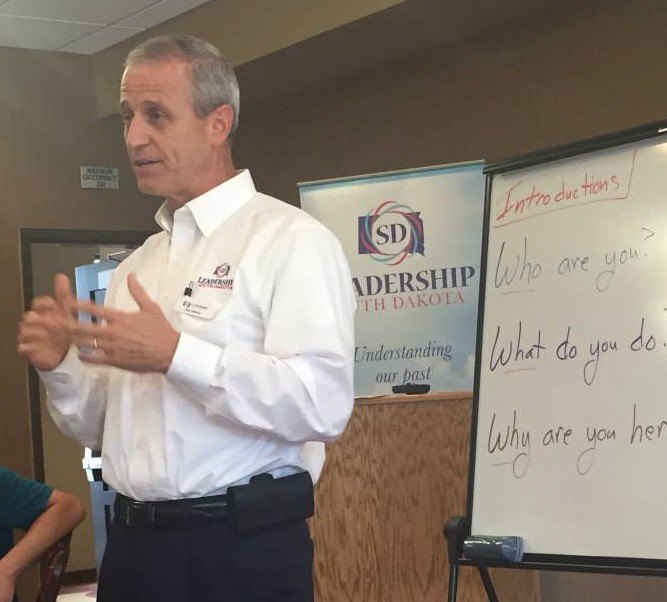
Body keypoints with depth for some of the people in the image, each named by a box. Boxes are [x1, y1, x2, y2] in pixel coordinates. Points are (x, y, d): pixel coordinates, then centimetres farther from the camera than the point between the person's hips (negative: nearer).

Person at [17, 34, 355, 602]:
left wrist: (176, 356, -24)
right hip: (134, 544, 7)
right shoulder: (136, 266, 15)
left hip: (243, 551, -6)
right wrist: (61, 367, -1)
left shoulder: (291, 240, -8)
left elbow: (323, 404, -21)